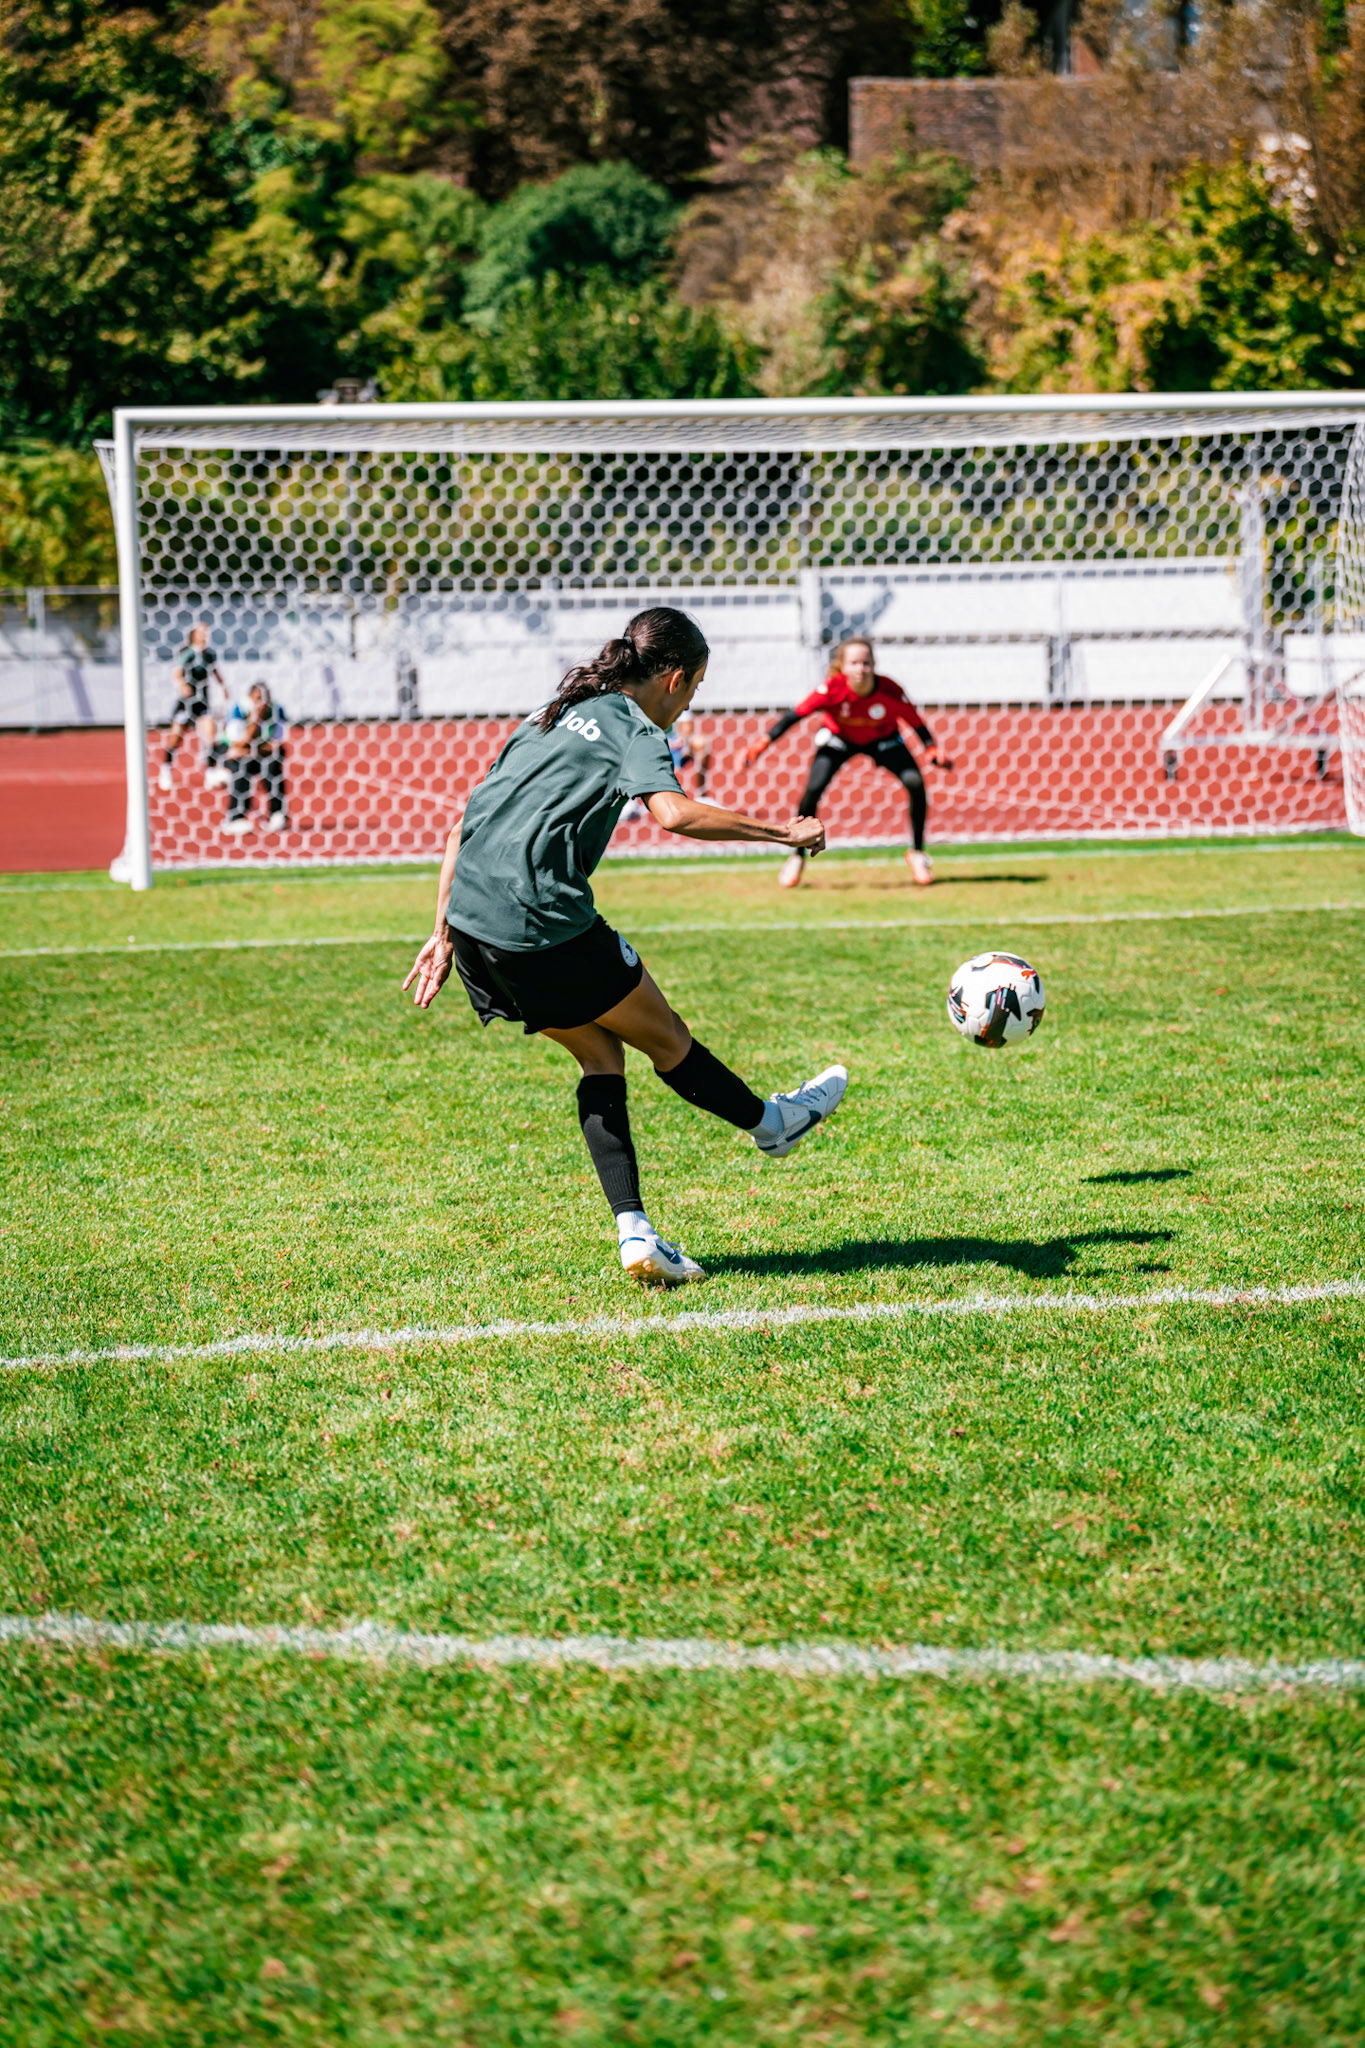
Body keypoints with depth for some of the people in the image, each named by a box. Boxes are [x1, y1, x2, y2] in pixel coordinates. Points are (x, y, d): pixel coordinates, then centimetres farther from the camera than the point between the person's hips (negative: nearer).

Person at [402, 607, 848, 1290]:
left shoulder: (547, 718, 23)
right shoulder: (634, 727, -1)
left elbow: (463, 823, 20)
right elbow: (673, 814, -21)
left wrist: (444, 933, 21)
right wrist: (782, 831, -11)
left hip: (473, 923, 8)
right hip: (545, 923, -8)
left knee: (599, 1053, 16)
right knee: (665, 1038, 15)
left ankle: (634, 1233, 8)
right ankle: (770, 1124, 36)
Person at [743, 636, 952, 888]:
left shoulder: (890, 691, -32)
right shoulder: (832, 688, -34)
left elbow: (915, 723, -19)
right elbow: (796, 714, -30)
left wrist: (933, 751, -34)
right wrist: (763, 743, -38)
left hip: (882, 739, 1)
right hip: (838, 738, -1)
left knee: (915, 782, -19)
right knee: (812, 790, -19)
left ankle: (916, 852, 2)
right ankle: (797, 857, 3)